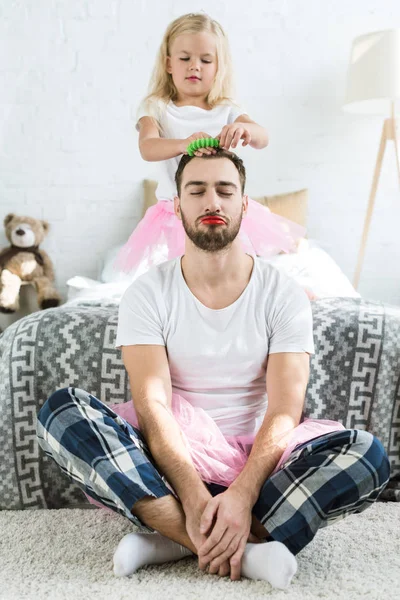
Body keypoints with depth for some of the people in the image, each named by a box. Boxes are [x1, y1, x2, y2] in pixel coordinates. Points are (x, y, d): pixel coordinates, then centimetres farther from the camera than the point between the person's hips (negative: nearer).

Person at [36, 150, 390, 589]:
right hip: (171, 456, 0)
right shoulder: (147, 293, -2)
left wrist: (242, 494, -28)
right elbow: (152, 403, -15)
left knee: (366, 455, -27)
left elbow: (285, 411, -11)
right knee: (61, 411, -25)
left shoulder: (283, 294, -2)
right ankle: (246, 547, -30)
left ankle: (173, 539, -22)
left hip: (257, 459, 1)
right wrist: (194, 497, -30)